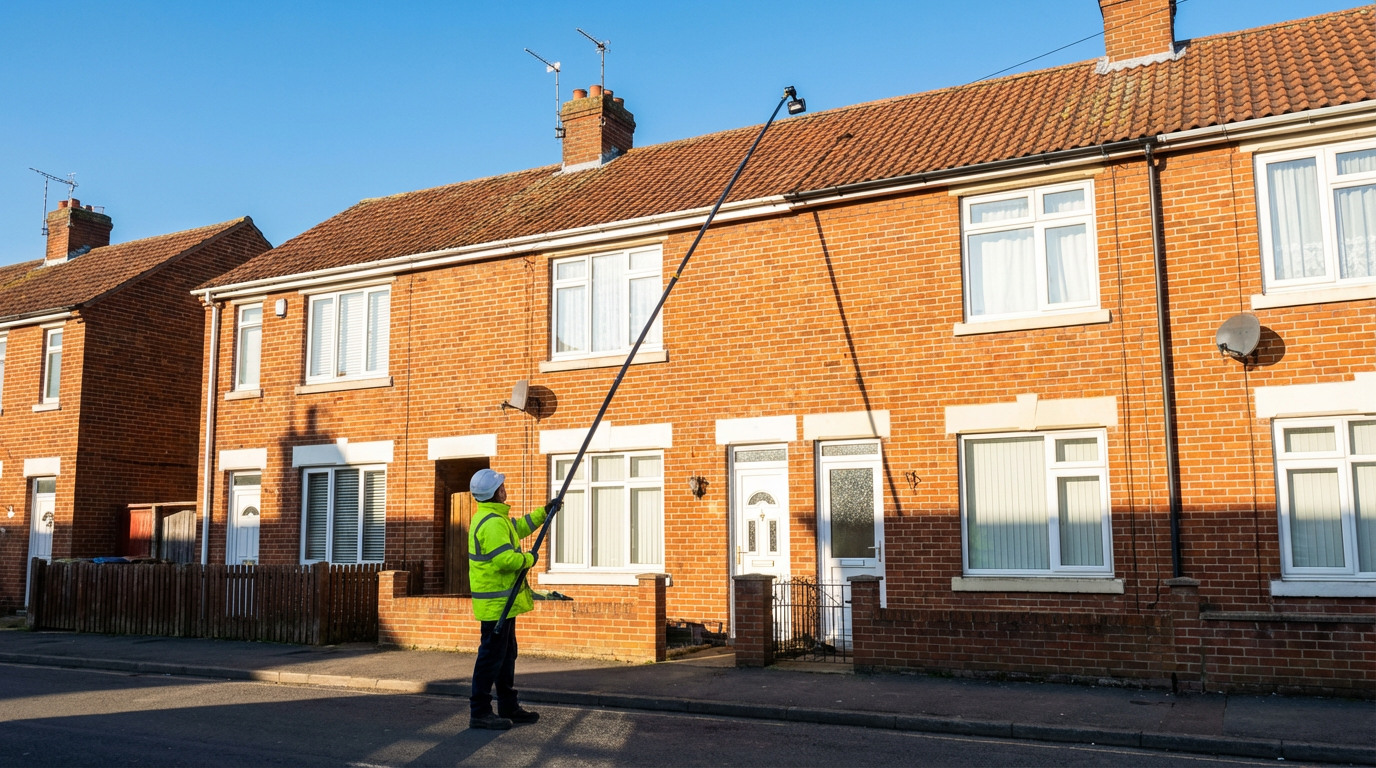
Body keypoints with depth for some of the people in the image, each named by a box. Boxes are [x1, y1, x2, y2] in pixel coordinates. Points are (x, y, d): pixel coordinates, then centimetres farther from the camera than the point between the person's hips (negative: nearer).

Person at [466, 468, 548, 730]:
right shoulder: (493, 523, -21)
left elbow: (519, 527, 30)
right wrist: (529, 559, -11)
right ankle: (479, 712, 1)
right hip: (496, 602, -11)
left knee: (506, 654, 16)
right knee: (492, 656, -5)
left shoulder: (490, 517, 14)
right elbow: (506, 560, -29)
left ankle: (508, 707, 24)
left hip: (500, 602, 11)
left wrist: (543, 512, 27)